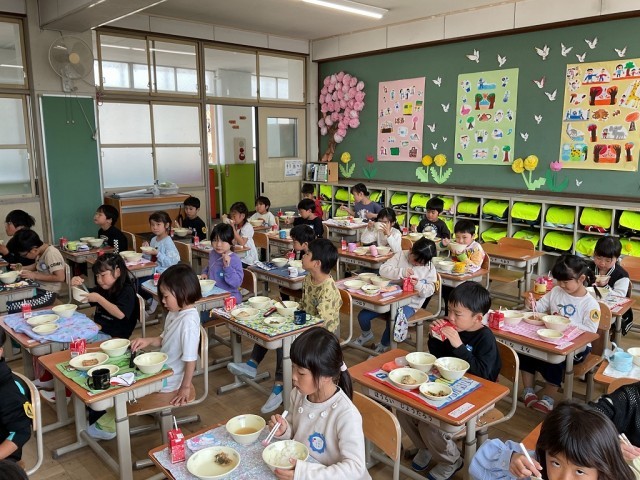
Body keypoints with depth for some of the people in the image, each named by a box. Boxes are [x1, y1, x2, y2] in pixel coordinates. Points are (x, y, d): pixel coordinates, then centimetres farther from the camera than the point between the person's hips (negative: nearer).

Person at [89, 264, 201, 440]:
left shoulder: (188, 320, -29)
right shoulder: (175, 313, 0)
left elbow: (190, 358, -27)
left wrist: (185, 387, -19)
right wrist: (148, 341, -7)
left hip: (169, 382, -9)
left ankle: (108, 426, 24)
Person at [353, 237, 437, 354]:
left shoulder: (430, 268, -2)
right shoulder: (401, 255, -2)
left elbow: (430, 290, -5)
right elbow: (383, 269, -13)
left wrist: (418, 285, -27)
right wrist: (402, 272, -28)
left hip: (409, 303, -2)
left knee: (393, 323, -30)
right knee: (363, 316, -9)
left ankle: (382, 347, 3)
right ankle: (366, 334, 30)